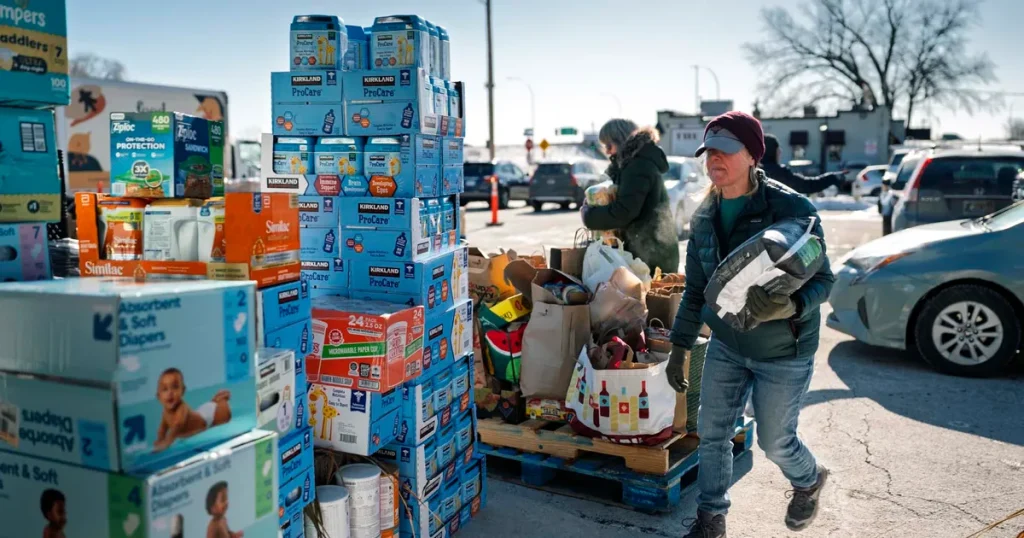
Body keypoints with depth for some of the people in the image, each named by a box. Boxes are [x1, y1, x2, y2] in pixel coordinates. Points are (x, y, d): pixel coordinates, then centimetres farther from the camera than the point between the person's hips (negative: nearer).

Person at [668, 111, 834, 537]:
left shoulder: (792, 208, -20)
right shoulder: (704, 216, -1)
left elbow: (822, 279, -17)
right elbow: (695, 290, 7)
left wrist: (790, 306, -38)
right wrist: (679, 347, 8)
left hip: (783, 353, -5)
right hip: (725, 347, 5)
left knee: (774, 441, 9)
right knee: (712, 433, 7)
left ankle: (809, 481, 44)